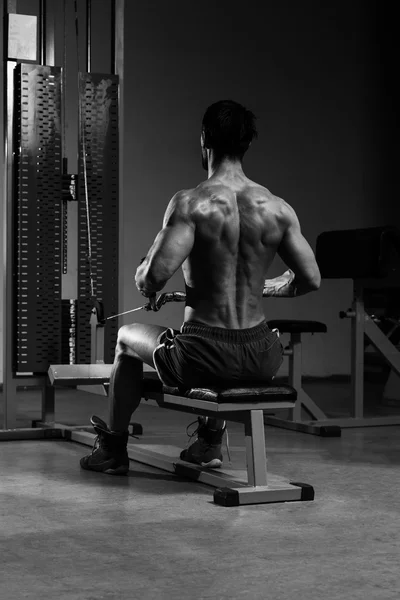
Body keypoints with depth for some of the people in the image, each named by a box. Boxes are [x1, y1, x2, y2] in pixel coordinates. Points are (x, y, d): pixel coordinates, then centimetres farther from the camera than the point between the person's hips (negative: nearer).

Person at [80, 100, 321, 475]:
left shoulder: (190, 204, -14)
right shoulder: (278, 209, -1)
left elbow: (155, 275, -22)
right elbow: (310, 280, 4)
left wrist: (145, 285, 2)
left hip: (203, 357, -4)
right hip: (261, 359, 4)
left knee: (127, 337, 28)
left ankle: (113, 449, 41)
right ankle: (210, 441, 47)